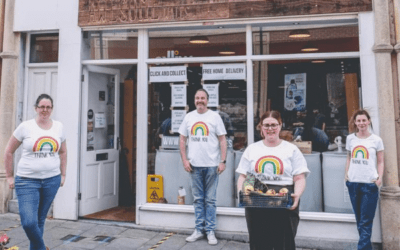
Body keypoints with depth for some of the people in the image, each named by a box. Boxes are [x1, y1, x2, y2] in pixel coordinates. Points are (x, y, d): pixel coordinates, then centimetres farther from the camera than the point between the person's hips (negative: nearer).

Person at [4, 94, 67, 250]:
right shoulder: (25, 127, -4)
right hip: (27, 180, -2)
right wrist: (9, 176, 2)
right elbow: (9, 152, 3)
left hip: (52, 180, 2)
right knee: (29, 222, -9)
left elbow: (63, 152, 17)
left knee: (40, 220, 11)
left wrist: (63, 174, 13)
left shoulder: (58, 127, 5)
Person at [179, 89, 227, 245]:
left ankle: (210, 231, 15)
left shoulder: (214, 116, 0)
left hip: (211, 165, -3)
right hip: (194, 165, 3)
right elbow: (182, 140, 10)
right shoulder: (189, 117, 8)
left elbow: (222, 140, -1)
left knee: (210, 199, 5)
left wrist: (223, 161, -9)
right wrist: (184, 160, 1)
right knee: (198, 199, 11)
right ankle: (199, 230, 22)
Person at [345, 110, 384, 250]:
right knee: (359, 220, 13)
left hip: (370, 184, -3)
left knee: (366, 221, -4)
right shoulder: (350, 138, 8)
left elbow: (380, 162, 3)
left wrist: (380, 178, -10)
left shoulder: (376, 140, 0)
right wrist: (346, 174, 4)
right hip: (353, 183, 3)